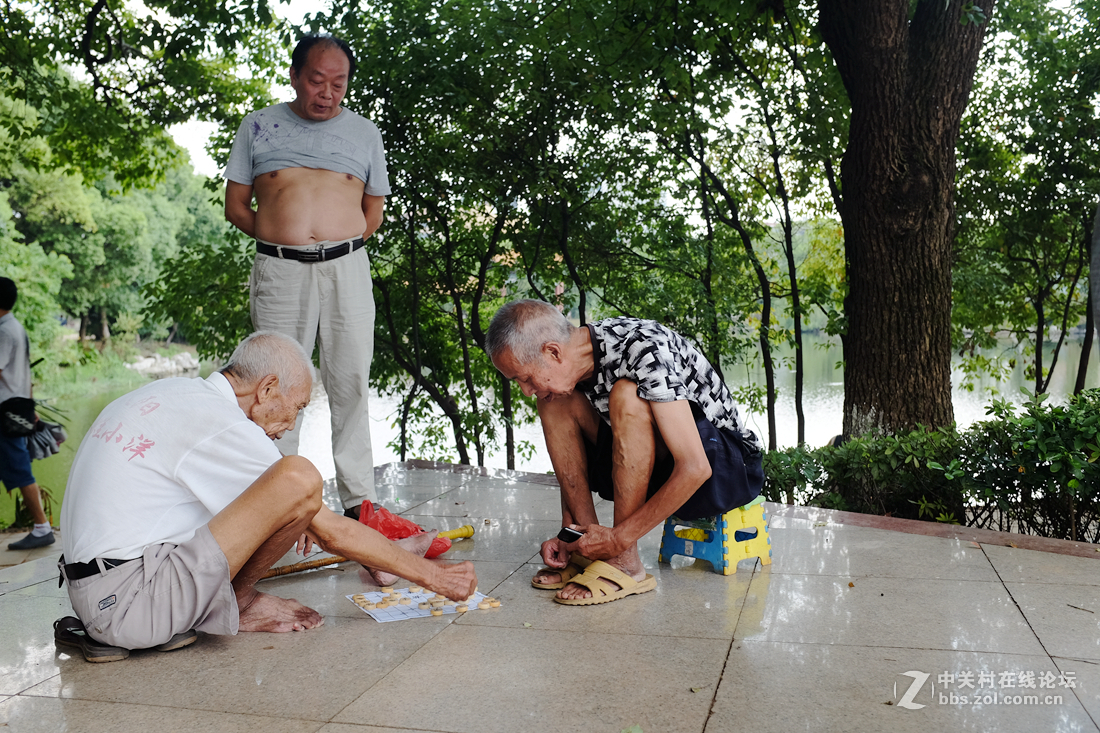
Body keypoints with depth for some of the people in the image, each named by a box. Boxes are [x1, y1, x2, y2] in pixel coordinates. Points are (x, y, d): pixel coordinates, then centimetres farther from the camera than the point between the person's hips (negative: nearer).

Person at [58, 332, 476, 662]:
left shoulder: (168, 393, 12)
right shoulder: (223, 428, -14)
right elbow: (331, 532, -11)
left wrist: (278, 520, 32)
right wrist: (432, 574, -2)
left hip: (92, 596, 10)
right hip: (131, 606, -10)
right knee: (300, 478, -21)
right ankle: (237, 605, 1)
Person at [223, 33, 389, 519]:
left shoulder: (365, 133, 16)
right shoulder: (259, 126, 13)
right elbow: (235, 206, 13)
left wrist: (336, 245, 6)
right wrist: (282, 239, 2)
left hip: (347, 267, 1)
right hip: (278, 270, 0)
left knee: (351, 384, -1)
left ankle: (359, 501, 6)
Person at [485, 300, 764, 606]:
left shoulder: (643, 350, -30)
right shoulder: (570, 364, -6)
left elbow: (694, 469, -33)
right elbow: (571, 462, 5)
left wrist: (619, 539, -29)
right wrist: (568, 534, -7)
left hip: (729, 465, -7)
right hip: (657, 466, 7)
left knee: (626, 395, -32)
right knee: (556, 402, -8)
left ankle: (625, 562, -25)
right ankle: (588, 546, -10)